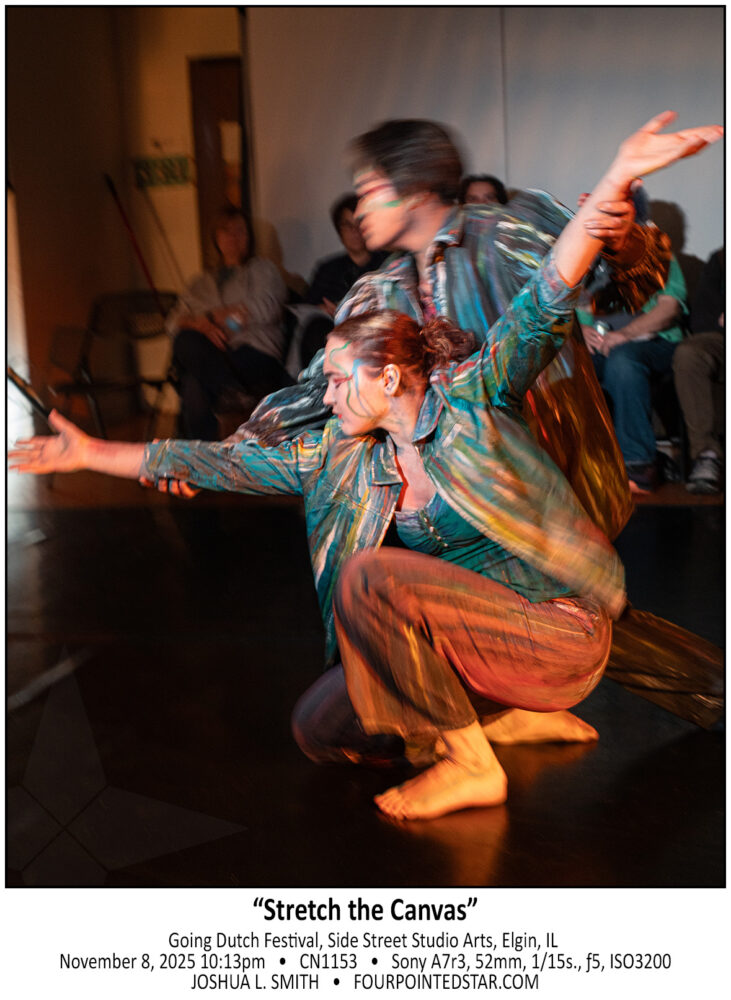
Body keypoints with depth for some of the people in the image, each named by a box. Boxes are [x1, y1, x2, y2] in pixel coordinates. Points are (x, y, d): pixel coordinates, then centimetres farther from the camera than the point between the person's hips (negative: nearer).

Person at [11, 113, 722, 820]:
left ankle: (471, 765, -11)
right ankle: (529, 717, 15)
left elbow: (545, 304, -19)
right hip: (487, 631, 8)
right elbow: (226, 462, 7)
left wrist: (614, 181, -31)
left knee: (370, 575, -25)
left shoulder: (472, 399, -6)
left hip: (564, 630, -8)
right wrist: (92, 453, 6)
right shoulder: (343, 458, 8)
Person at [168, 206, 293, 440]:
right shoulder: (202, 283, 30)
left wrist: (212, 315, 1)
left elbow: (265, 309, 0)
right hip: (212, 354, 4)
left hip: (253, 353, -4)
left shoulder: (262, 269, 21)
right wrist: (203, 325, -9)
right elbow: (174, 322, 15)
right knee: (187, 340, -34)